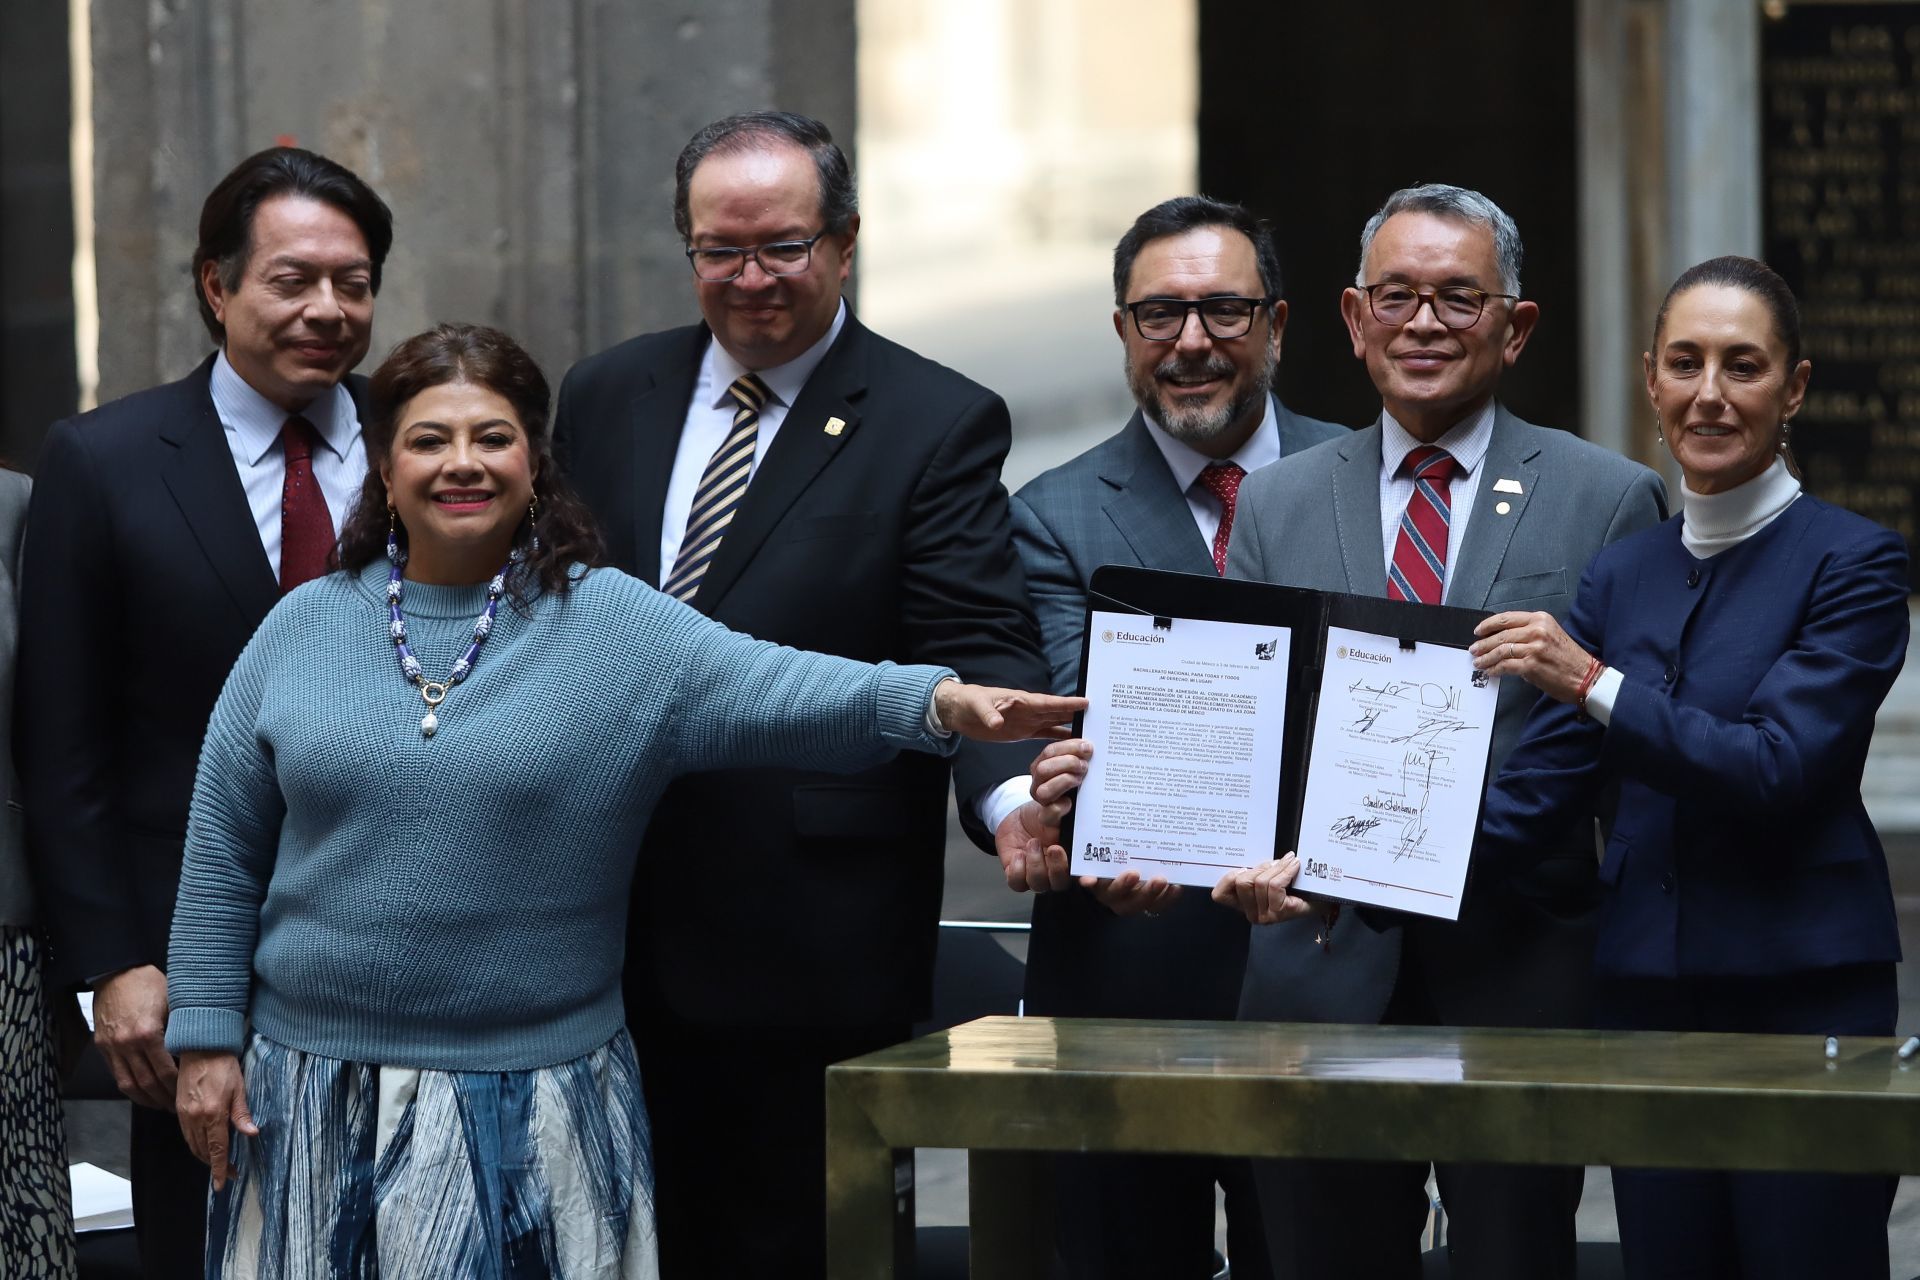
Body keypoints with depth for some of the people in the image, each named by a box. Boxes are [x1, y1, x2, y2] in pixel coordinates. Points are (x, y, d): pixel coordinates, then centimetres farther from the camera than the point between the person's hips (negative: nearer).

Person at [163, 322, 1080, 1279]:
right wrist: (206, 1040, 4)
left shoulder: (614, 627, -1)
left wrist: (936, 702, -32)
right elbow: (223, 851, 8)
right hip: (318, 1100, 2)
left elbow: (772, 691, -15)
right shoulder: (304, 626, 5)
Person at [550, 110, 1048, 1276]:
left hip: (810, 947, -4)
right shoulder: (608, 398, 11)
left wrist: (1012, 797, -31)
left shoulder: (939, 425, -3)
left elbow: (977, 651, -11)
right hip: (609, 929, 4)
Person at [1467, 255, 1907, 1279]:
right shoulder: (1624, 574, 13)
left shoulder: (1852, 564, -4)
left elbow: (1776, 767, -16)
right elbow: (1541, 783, 8)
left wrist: (1594, 685, -22)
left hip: (1803, 996, -5)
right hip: (1648, 993, 5)